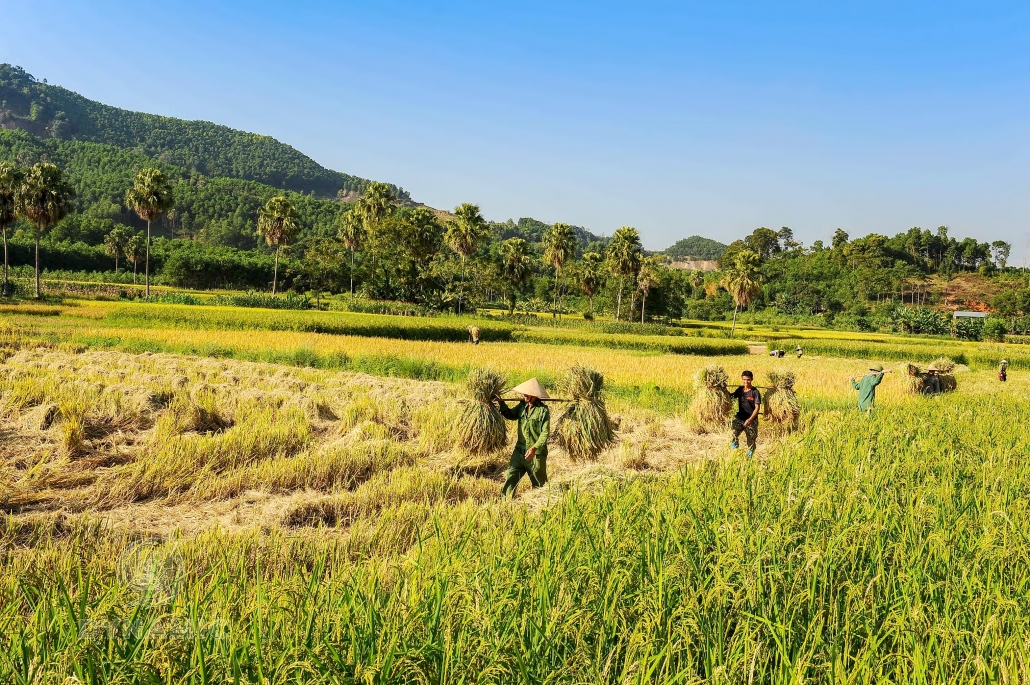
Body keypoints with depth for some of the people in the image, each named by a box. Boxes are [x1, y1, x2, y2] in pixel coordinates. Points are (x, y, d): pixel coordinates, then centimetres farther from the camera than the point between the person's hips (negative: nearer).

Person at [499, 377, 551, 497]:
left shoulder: (543, 410, -14)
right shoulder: (522, 405, 4)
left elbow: (545, 433, -18)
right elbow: (511, 415, 22)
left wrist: (534, 448, -30)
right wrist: (502, 403, 6)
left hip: (536, 454, -5)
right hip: (519, 451, 6)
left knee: (539, 485, 9)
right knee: (509, 478, 1)